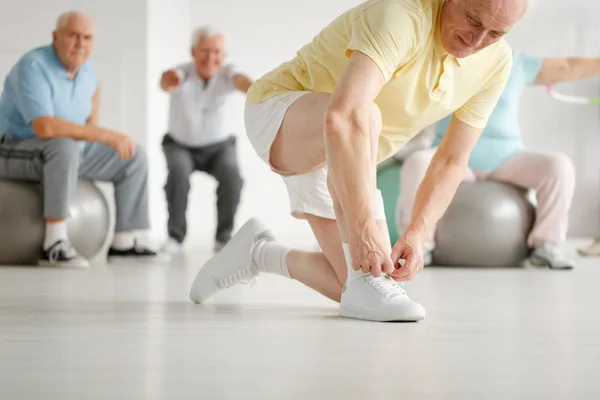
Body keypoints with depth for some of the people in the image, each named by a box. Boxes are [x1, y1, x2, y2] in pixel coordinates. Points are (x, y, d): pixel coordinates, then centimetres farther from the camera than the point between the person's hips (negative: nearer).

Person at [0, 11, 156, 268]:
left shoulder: (85, 67, -1)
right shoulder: (33, 67, -26)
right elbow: (45, 127, -39)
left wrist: (93, 118, 9)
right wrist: (107, 136, -34)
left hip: (68, 151, 8)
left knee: (134, 158, 3)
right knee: (65, 146, -39)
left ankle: (123, 243, 6)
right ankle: (55, 245, -36)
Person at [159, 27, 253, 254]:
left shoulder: (226, 74, -23)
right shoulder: (183, 74, -25)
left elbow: (241, 81, -46)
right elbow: (165, 83, -49)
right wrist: (169, 81, -76)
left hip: (219, 145, 1)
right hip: (181, 145, -1)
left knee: (232, 176, -27)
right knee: (178, 174, -30)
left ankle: (223, 237, -8)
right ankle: (175, 236, -12)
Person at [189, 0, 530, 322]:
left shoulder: (496, 63, -10)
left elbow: (452, 161, -4)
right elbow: (343, 117, -47)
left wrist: (416, 235, -19)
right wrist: (364, 228, -49)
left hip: (348, 164, 7)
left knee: (356, 287, -1)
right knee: (365, 116, -41)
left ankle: (260, 254, 25)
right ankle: (367, 284, -32)